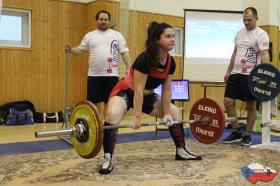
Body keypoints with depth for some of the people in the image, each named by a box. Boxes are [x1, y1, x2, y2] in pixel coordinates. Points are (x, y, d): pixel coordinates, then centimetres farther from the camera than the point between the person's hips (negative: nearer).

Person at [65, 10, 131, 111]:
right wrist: (70, 50, -11)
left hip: (111, 75, -1)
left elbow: (124, 52, 3)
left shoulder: (117, 35, 7)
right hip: (94, 75, 1)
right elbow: (79, 49, 11)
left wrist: (129, 68, -8)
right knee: (92, 102, 6)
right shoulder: (89, 35, 10)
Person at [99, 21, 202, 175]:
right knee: (112, 116, -36)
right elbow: (138, 89, -30)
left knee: (175, 114, 7)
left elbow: (166, 90, -3)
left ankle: (181, 151, 20)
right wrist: (137, 116, -30)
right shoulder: (145, 59, -31)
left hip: (147, 95, 8)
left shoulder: (170, 62, -10)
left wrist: (167, 113, -3)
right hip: (126, 92, -7)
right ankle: (108, 159, -26)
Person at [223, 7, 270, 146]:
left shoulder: (261, 34, -7)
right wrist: (228, 71, 17)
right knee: (228, 101, 0)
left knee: (250, 105, 1)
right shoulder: (239, 33, 15)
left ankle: (247, 135, 14)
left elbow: (264, 54, -18)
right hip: (236, 73, 7)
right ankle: (236, 132, 13)